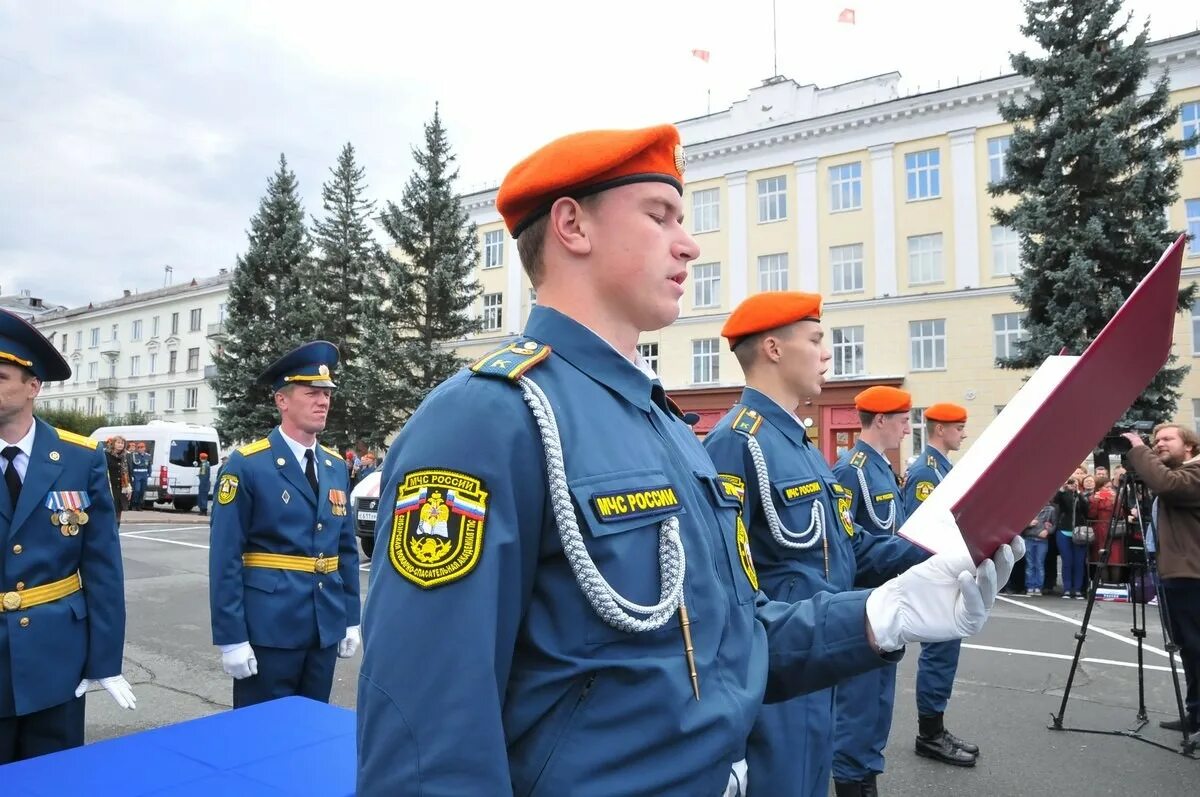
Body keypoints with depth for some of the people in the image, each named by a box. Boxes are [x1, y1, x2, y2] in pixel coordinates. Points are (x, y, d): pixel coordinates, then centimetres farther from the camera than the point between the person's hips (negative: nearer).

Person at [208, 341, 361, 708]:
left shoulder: (336, 466, 8)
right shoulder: (246, 465, -10)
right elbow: (225, 558, -12)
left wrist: (351, 619, 10)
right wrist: (231, 637, -13)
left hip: (326, 628, 5)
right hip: (268, 629, -5)